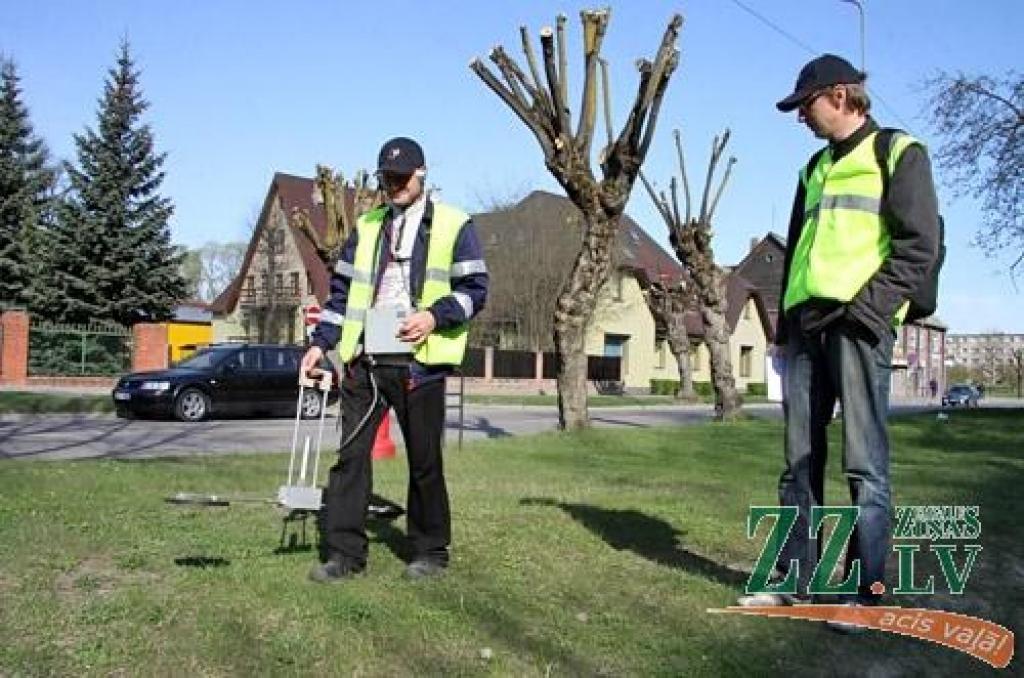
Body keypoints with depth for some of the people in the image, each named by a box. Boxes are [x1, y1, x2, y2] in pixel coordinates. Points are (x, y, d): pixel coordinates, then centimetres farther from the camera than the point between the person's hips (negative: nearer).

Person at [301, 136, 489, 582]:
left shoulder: (454, 226, 3)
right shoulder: (365, 227, 16)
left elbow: (474, 290, -2)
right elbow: (342, 292, 17)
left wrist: (434, 316, -18)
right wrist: (321, 343, 8)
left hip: (420, 364, -4)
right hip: (364, 362, 4)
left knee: (425, 461, 5)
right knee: (351, 454, 1)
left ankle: (430, 551, 19)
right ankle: (345, 552, 10)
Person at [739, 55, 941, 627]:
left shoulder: (899, 153, 4)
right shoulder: (815, 167, 24)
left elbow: (919, 246, -5)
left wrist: (868, 308, -15)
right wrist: (785, 321, 15)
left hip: (858, 322, -7)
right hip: (806, 322, 7)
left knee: (865, 461, -7)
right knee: (800, 459, 6)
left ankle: (866, 590, -1)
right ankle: (795, 578, 13)